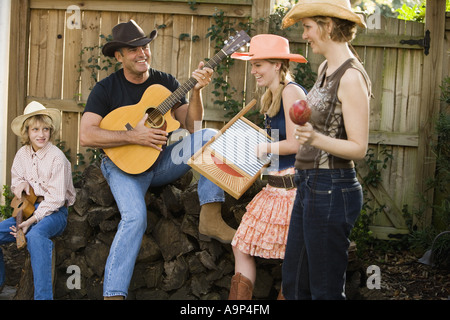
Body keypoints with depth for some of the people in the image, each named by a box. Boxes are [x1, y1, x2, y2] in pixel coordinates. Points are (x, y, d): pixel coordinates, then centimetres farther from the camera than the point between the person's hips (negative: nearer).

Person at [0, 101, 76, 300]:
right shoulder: (22, 154, 7)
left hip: (54, 212, -7)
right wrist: (20, 184, -3)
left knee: (35, 235, -39)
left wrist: (32, 220, -24)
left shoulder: (57, 157, -12)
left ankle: (43, 296, -39)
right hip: (29, 209, 7)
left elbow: (56, 198, -16)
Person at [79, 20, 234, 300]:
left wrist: (197, 90, -19)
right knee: (135, 217, -31)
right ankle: (113, 294, -26)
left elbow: (191, 126, -2)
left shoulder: (166, 82, 5)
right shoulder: (106, 89, -4)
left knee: (209, 137, -19)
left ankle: (210, 220, -24)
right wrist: (133, 136, -23)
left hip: (161, 160, 4)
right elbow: (86, 135, -16)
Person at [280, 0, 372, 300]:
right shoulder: (325, 68, 11)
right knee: (293, 284, 15)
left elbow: (359, 148, -19)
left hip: (332, 190, -10)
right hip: (308, 185, 10)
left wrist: (315, 138, -35)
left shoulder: (351, 77, -17)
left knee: (325, 289, 1)